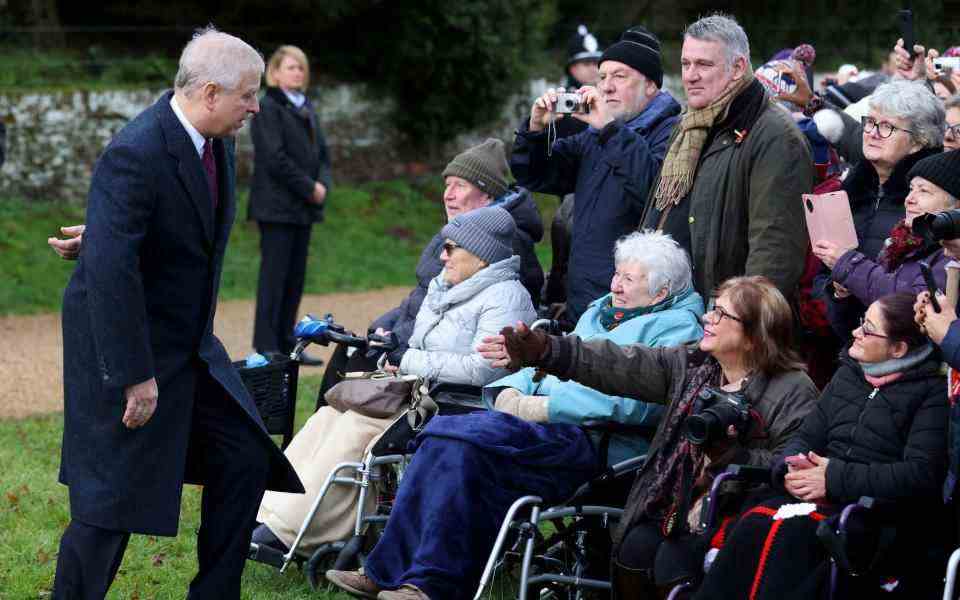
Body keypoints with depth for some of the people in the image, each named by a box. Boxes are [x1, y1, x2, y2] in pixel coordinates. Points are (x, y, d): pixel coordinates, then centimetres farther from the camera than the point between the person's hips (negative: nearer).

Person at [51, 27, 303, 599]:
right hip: (123, 343, -9)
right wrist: (135, 375, -27)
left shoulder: (217, 141, 3)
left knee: (245, 456, 9)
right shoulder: (136, 154, -26)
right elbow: (110, 268, -29)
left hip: (191, 341, 9)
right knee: (113, 496, -4)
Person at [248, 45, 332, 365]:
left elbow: (322, 154, 17)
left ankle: (286, 342, 14)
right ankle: (265, 345, -4)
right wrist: (309, 188, -13)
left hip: (304, 206, 8)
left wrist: (323, 185, -2)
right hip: (277, 204, -8)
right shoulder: (268, 108, -8)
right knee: (274, 274, -7)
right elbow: (275, 158, -16)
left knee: (296, 277, 8)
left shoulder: (307, 110, 18)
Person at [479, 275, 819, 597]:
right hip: (676, 503, 6)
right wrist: (544, 352, -10)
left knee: (672, 564, -24)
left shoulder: (794, 391, -10)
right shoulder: (690, 364, 9)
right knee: (632, 553, -15)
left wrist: (730, 451, -28)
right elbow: (620, 366, 0)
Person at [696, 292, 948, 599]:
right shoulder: (849, 373, 17)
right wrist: (791, 468, -7)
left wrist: (836, 479, -17)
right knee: (753, 525, -25)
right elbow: (806, 439, 19)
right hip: (820, 499, 6)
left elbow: (922, 475, -15)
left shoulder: (933, 393, -4)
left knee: (791, 534, -33)